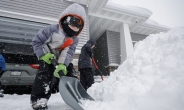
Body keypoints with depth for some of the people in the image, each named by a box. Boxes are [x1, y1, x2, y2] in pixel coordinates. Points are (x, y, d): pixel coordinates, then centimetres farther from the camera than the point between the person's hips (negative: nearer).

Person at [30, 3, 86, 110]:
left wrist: (63, 65, -36)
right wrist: (44, 54, -28)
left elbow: (69, 53, -21)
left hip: (63, 60, 5)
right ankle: (39, 99, -12)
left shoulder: (75, 39, -11)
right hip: (47, 58, -4)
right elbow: (36, 41, -18)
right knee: (45, 74, -24)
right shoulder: (52, 29, -25)